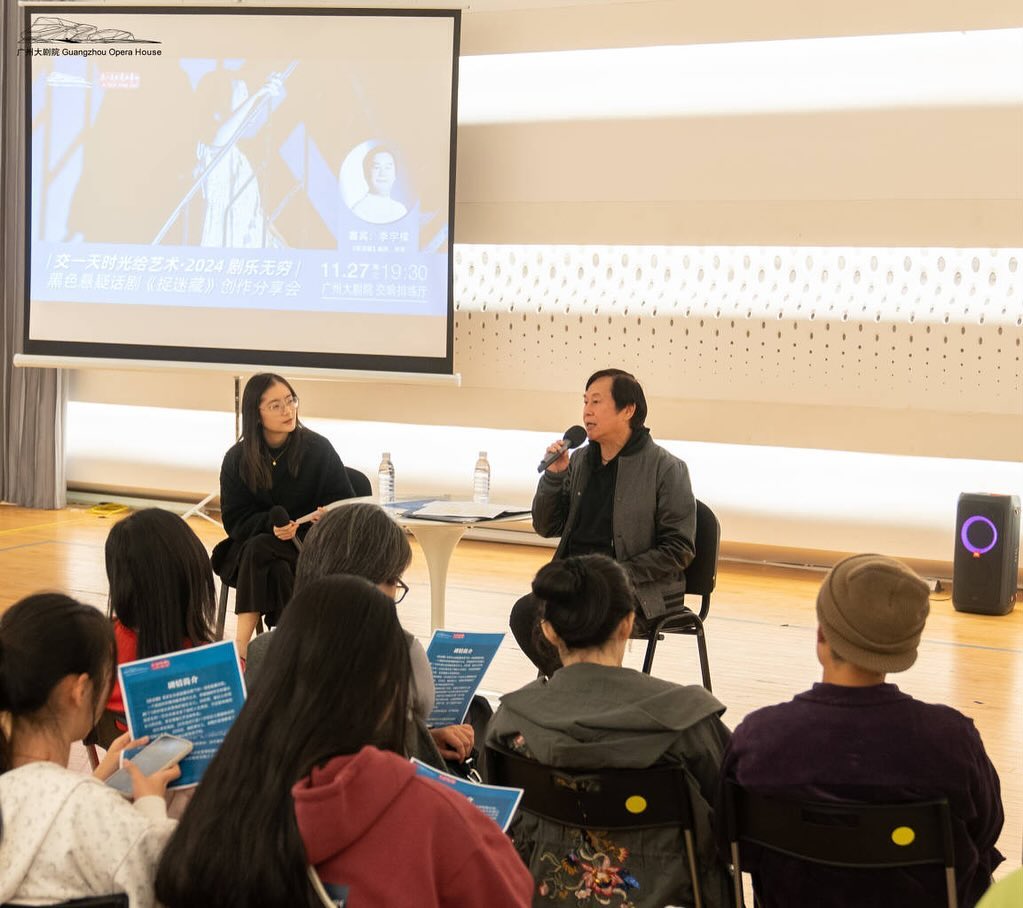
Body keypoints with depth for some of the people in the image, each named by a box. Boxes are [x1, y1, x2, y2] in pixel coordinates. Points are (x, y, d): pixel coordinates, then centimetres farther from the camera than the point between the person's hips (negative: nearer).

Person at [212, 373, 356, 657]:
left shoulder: (318, 449, -4)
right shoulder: (237, 459, 0)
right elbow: (235, 521, -1)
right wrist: (272, 524, -21)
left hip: (310, 546, -2)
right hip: (253, 546, 2)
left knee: (259, 550, -32)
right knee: (278, 569, -34)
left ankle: (242, 641, -33)